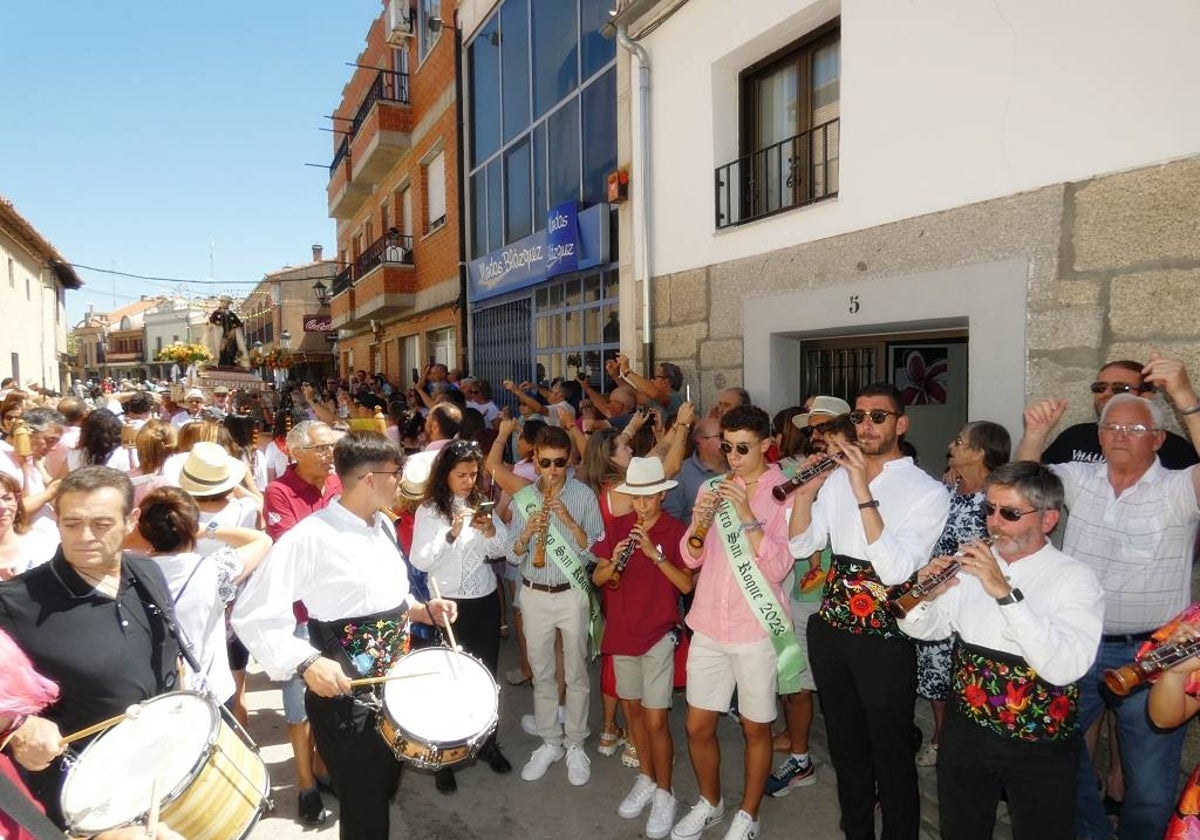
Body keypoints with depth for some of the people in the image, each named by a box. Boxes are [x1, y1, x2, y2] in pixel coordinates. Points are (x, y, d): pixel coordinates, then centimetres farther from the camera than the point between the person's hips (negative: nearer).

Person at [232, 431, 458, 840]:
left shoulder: (384, 526, 4)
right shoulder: (310, 536, -22)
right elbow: (251, 614, -24)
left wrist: (423, 610, 0)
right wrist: (307, 662, -35)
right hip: (344, 700, -8)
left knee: (386, 792, 26)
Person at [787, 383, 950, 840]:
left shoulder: (928, 491, -12)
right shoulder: (838, 476, 4)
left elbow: (895, 568, -23)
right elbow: (802, 545, 3)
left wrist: (864, 493, -28)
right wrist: (805, 491, -13)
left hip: (884, 637, -5)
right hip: (830, 628, 6)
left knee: (891, 757, 10)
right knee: (846, 749, 22)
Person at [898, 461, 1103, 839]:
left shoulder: (1075, 579, -15)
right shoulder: (969, 564, -3)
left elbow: (1065, 667, -29)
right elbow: (921, 629, 4)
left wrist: (1006, 593, -34)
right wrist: (927, 595, -17)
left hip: (1041, 747, -3)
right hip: (966, 733, 4)